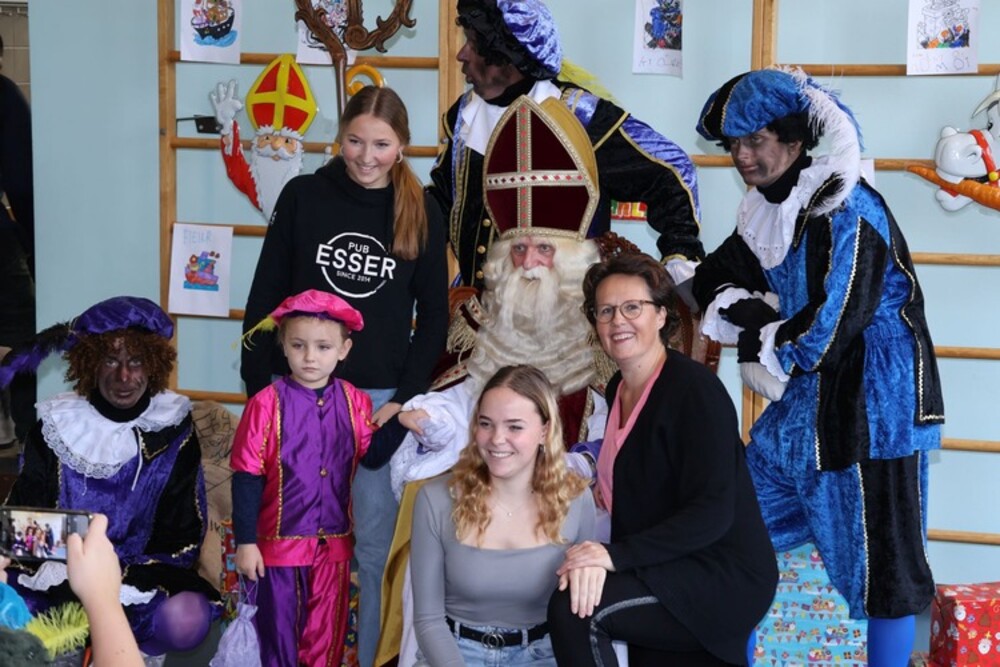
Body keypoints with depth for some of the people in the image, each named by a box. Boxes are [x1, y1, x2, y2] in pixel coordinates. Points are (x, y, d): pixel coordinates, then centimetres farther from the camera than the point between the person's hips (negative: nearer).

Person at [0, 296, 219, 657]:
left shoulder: (172, 429, -2)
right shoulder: (57, 425, 0)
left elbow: (183, 536, -3)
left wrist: (125, 582, -18)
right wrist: (57, 578, -16)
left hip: (142, 574, 0)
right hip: (58, 576, 1)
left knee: (186, 619, -33)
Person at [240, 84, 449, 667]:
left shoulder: (423, 214, 2)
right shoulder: (303, 196, 0)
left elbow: (434, 317, 5)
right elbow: (265, 297, 3)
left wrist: (406, 398, -4)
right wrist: (259, 385, -2)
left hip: (383, 395, 0)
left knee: (374, 541, 4)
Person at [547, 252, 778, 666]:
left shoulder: (695, 389, -17)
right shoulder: (619, 389, 9)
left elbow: (711, 514, -25)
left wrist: (617, 553, -32)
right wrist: (606, 487, 6)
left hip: (725, 580, -9)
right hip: (665, 577, 9)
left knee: (574, 609, -27)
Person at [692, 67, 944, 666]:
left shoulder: (847, 211, -20)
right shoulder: (764, 212, 7)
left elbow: (826, 331, -24)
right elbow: (718, 279, 14)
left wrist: (761, 343, -8)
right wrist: (745, 310, -6)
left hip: (874, 404, -9)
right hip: (806, 398, 9)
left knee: (882, 561, -1)